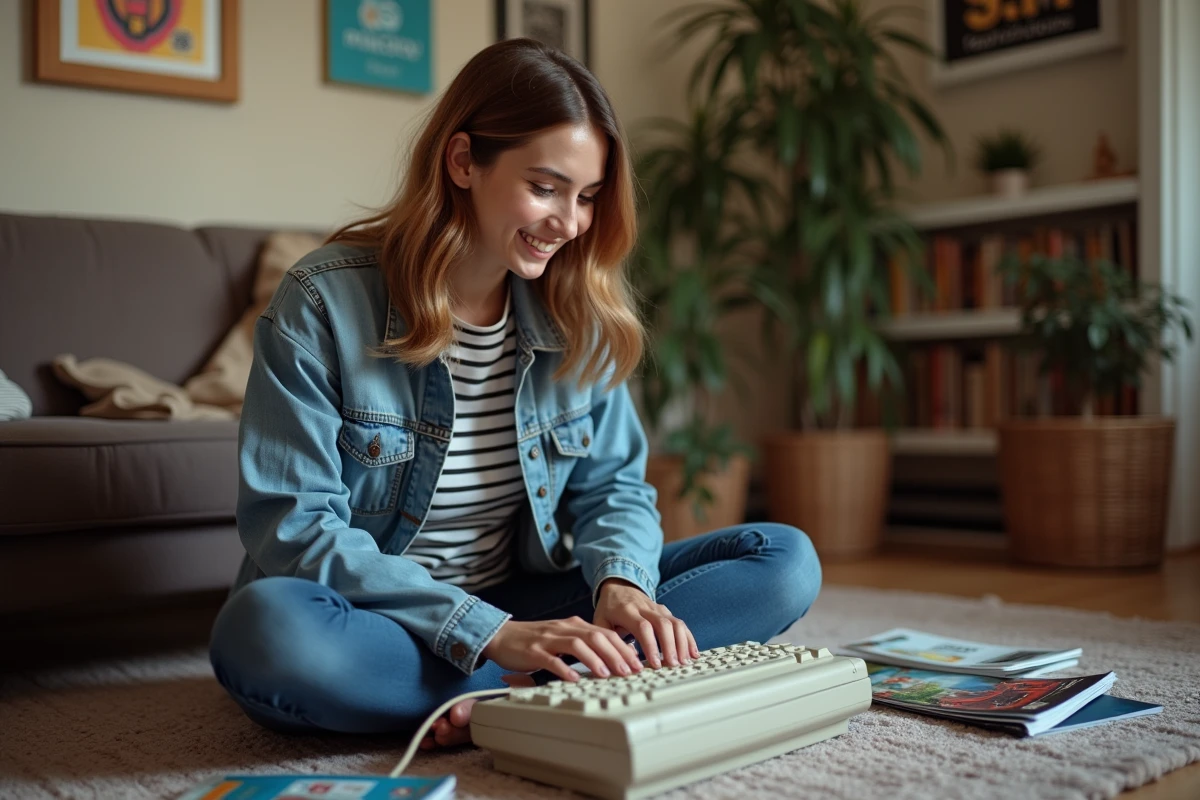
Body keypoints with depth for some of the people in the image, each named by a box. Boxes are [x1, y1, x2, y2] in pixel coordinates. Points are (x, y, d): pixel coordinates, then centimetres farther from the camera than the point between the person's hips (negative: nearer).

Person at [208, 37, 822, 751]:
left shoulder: (578, 313, 0)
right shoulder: (323, 303, -14)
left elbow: (613, 483, 5)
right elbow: (295, 526, -18)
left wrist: (621, 581, -19)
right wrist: (489, 634, -28)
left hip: (526, 606, 5)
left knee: (785, 559, -10)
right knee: (263, 629, -39)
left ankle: (503, 700, -23)